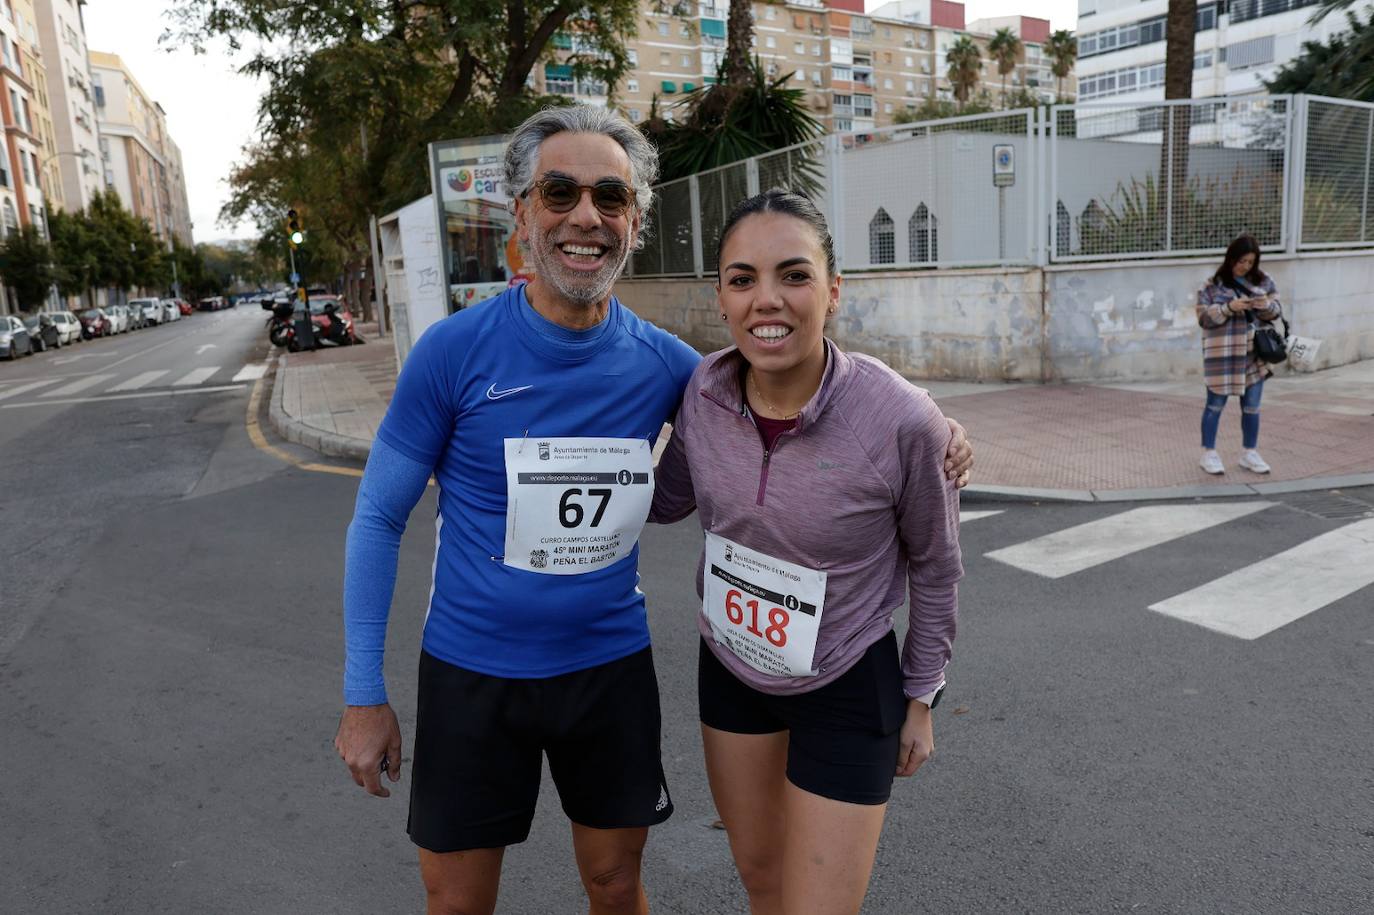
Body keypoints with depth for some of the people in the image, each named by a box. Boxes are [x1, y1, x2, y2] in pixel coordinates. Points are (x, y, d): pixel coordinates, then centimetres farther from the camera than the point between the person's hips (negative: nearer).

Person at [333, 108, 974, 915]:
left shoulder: (662, 362, -7)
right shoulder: (454, 350, -14)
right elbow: (380, 519, -6)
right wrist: (364, 695, -5)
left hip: (612, 665, 2)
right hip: (474, 670, -1)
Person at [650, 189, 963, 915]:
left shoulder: (903, 419, -28)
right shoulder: (705, 389, -17)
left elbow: (934, 567, -9)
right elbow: (670, 500, 4)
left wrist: (921, 699, 0)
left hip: (848, 685, -4)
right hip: (730, 665, 4)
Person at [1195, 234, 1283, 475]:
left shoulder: (1263, 280, 6)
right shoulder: (1213, 284, -4)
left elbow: (1277, 311, 8)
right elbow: (1204, 316, -7)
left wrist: (1267, 305, -13)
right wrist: (1229, 307, -21)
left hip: (1254, 353, 4)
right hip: (1222, 354, -3)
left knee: (1252, 406, 10)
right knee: (1216, 404, 4)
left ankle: (1249, 453, 23)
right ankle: (1208, 453, 14)